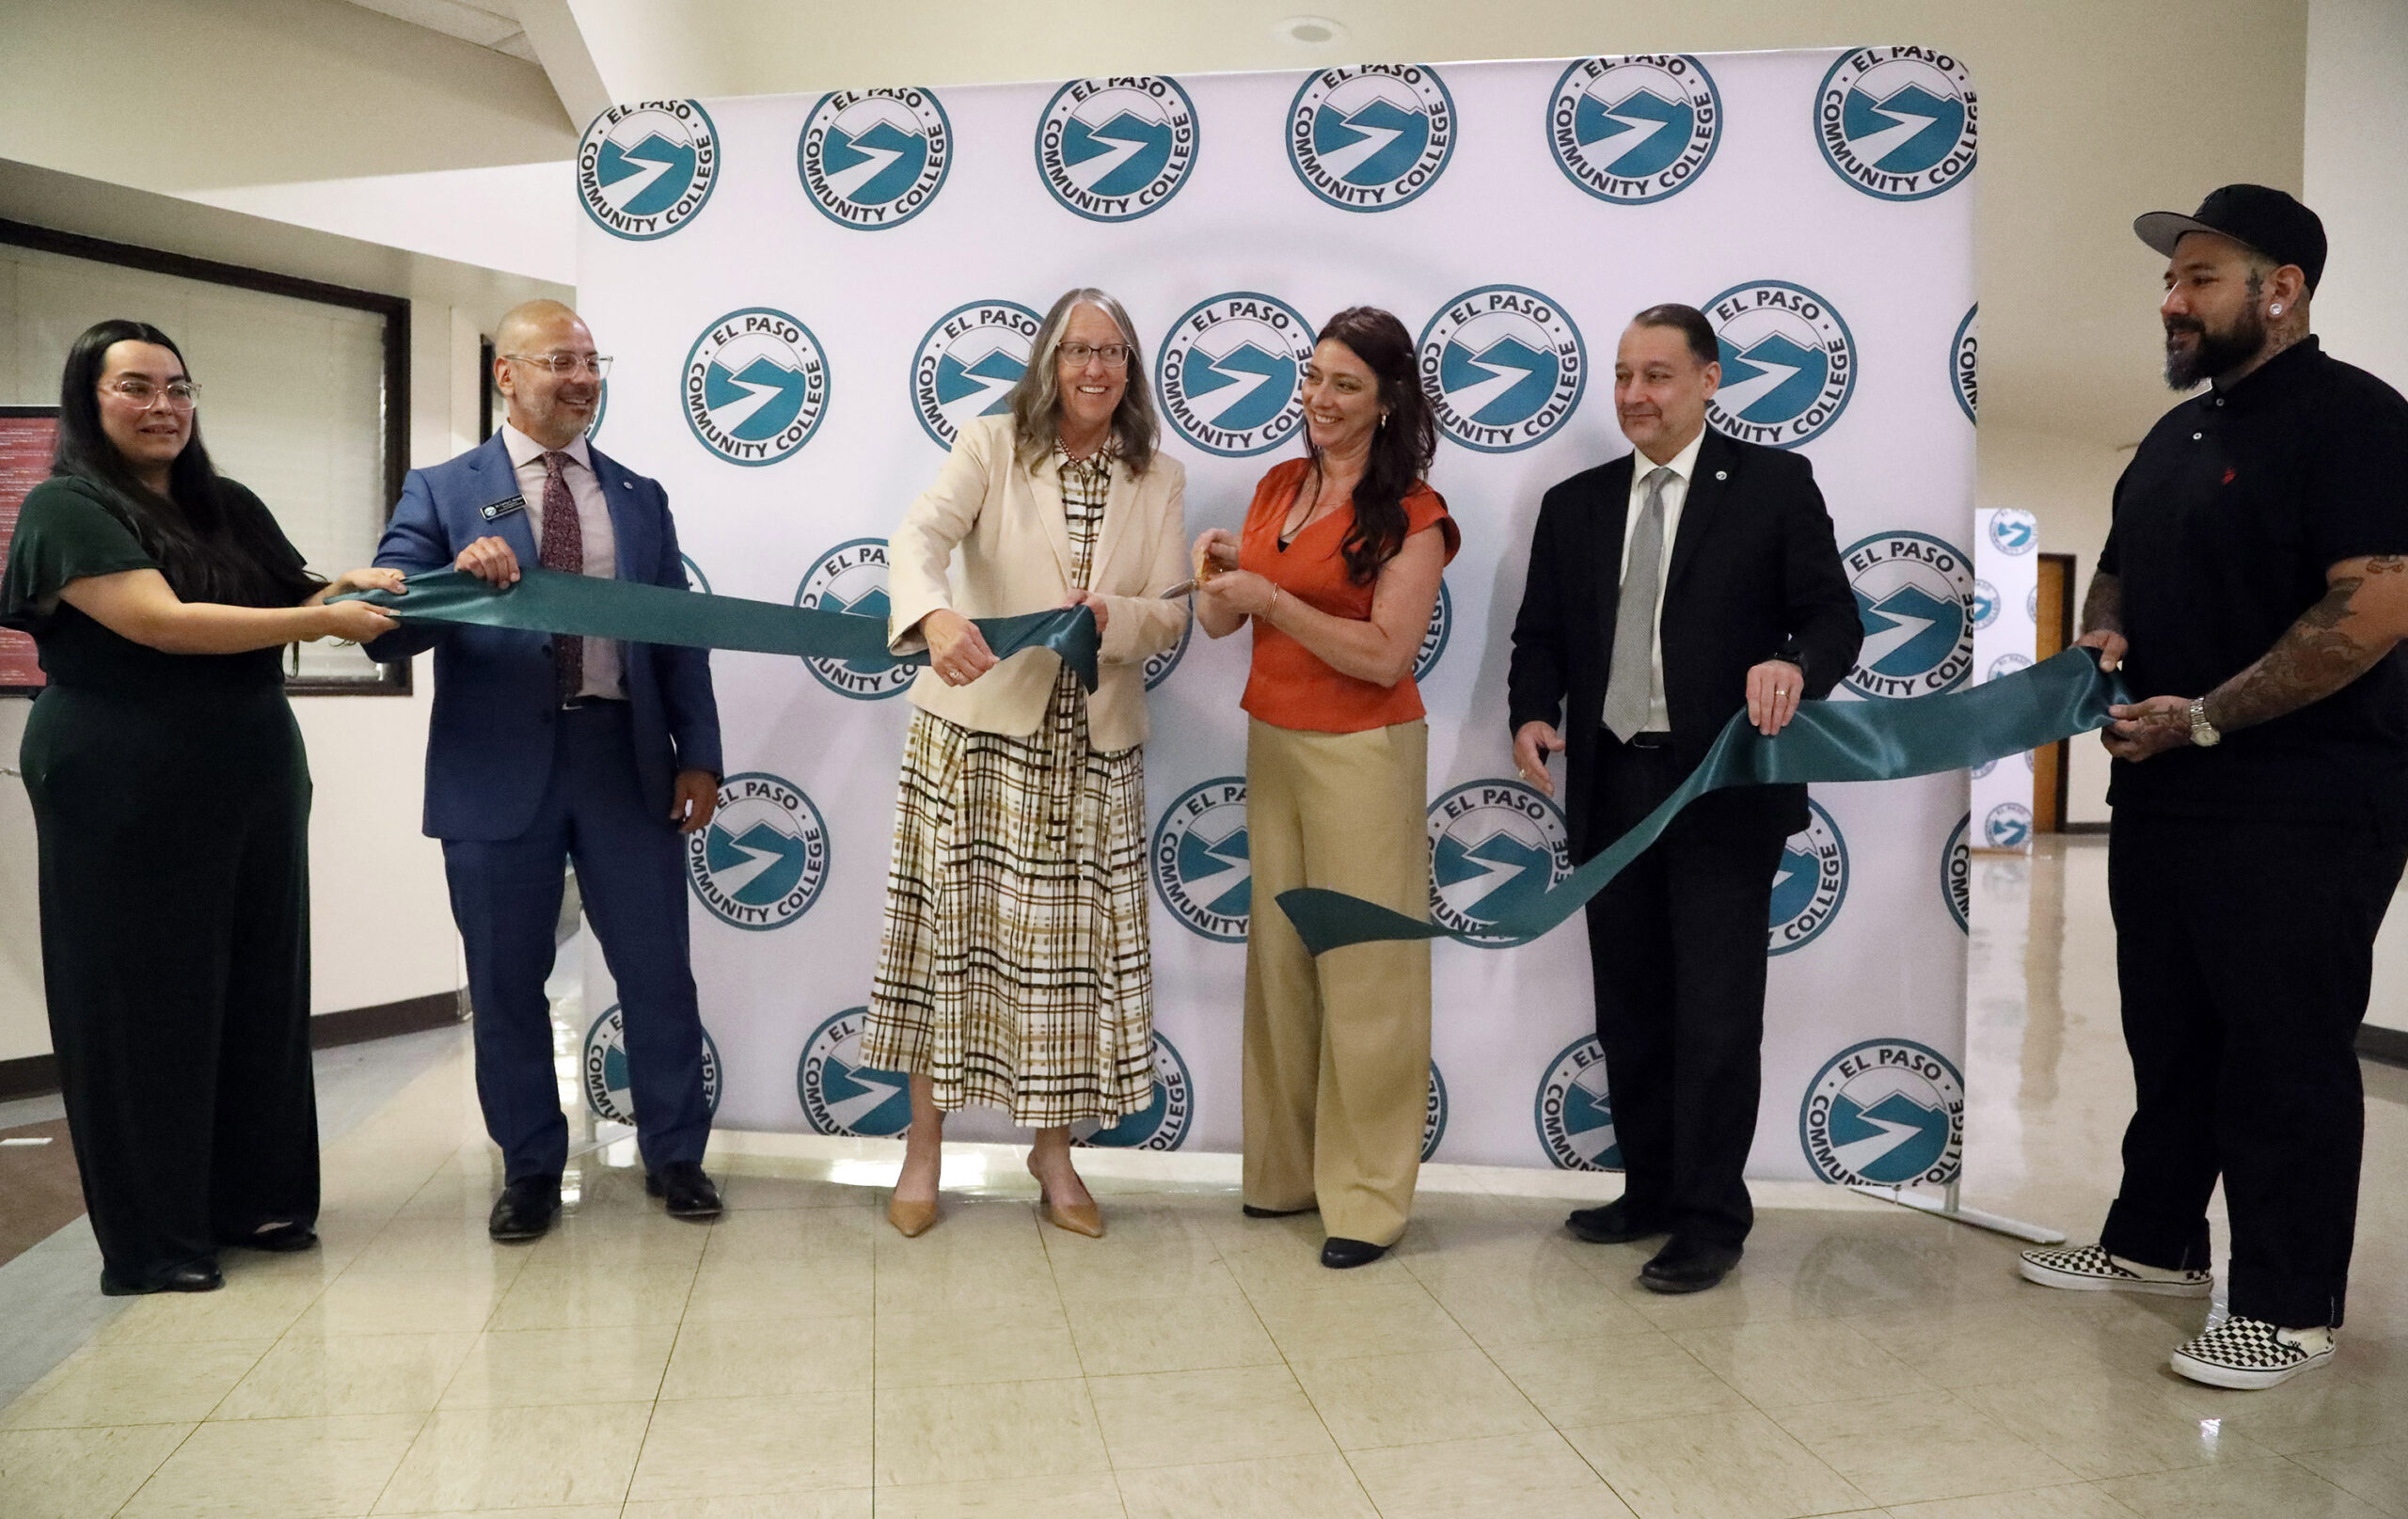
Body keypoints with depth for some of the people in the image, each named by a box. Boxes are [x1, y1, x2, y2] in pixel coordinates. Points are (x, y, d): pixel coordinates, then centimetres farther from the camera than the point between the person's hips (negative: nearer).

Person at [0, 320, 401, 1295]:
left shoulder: (229, 507, 12)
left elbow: (297, 595, 19)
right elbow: (163, 623, -19)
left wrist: (354, 584, -4)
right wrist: (325, 620, -20)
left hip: (254, 787, 6)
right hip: (129, 803, -6)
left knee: (260, 992, 9)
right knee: (145, 1005, 4)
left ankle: (255, 1198, 23)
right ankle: (152, 1242, 15)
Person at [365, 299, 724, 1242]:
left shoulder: (639, 496, 13)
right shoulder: (441, 491, 5)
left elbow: (679, 634, 11)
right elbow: (385, 632, -4)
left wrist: (698, 757, 3)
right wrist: (455, 575, -24)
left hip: (626, 761, 2)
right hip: (497, 768, -1)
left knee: (657, 968, 5)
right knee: (507, 982, 9)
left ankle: (674, 1154, 23)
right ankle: (530, 1169, 26)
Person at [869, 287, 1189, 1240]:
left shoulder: (1158, 480, 9)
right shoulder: (990, 447, 0)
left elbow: (1171, 614, 5)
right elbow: (918, 538, -17)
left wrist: (1110, 616, -18)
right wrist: (935, 616, -39)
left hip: (1094, 744, 3)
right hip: (977, 729, -2)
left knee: (1076, 943, 6)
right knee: (957, 928, 3)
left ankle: (1054, 1151, 24)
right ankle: (924, 1149, 20)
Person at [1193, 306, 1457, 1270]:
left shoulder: (1411, 513, -9)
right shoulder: (1279, 486, 9)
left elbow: (1385, 654, -17)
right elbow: (1220, 623, 11)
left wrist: (1271, 597, -20)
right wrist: (1218, 569, -10)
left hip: (1362, 754, -6)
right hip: (1273, 740, 7)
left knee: (1364, 973, -1)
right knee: (1279, 957, 12)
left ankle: (1368, 1197, 11)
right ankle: (1287, 1169, 26)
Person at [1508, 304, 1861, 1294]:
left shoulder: (1774, 484, 1)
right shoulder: (1574, 505, 13)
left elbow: (1834, 617, -4)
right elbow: (1540, 636, 12)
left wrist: (1795, 666, -27)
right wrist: (1533, 715, -8)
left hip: (1723, 787, -4)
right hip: (1610, 788, 5)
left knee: (1716, 1014, -1)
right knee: (1629, 1011, 13)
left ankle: (1711, 1220, 12)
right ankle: (1651, 1190, 28)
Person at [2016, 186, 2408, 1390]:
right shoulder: (2177, 434, 16)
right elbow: (2120, 567, 26)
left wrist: (2203, 718, -20)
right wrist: (2100, 637, 3)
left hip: (2299, 808, -8)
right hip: (2163, 797, 9)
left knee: (2286, 1056, 0)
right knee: (2169, 1036, 17)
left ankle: (2292, 1309, 12)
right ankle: (2156, 1242, 31)